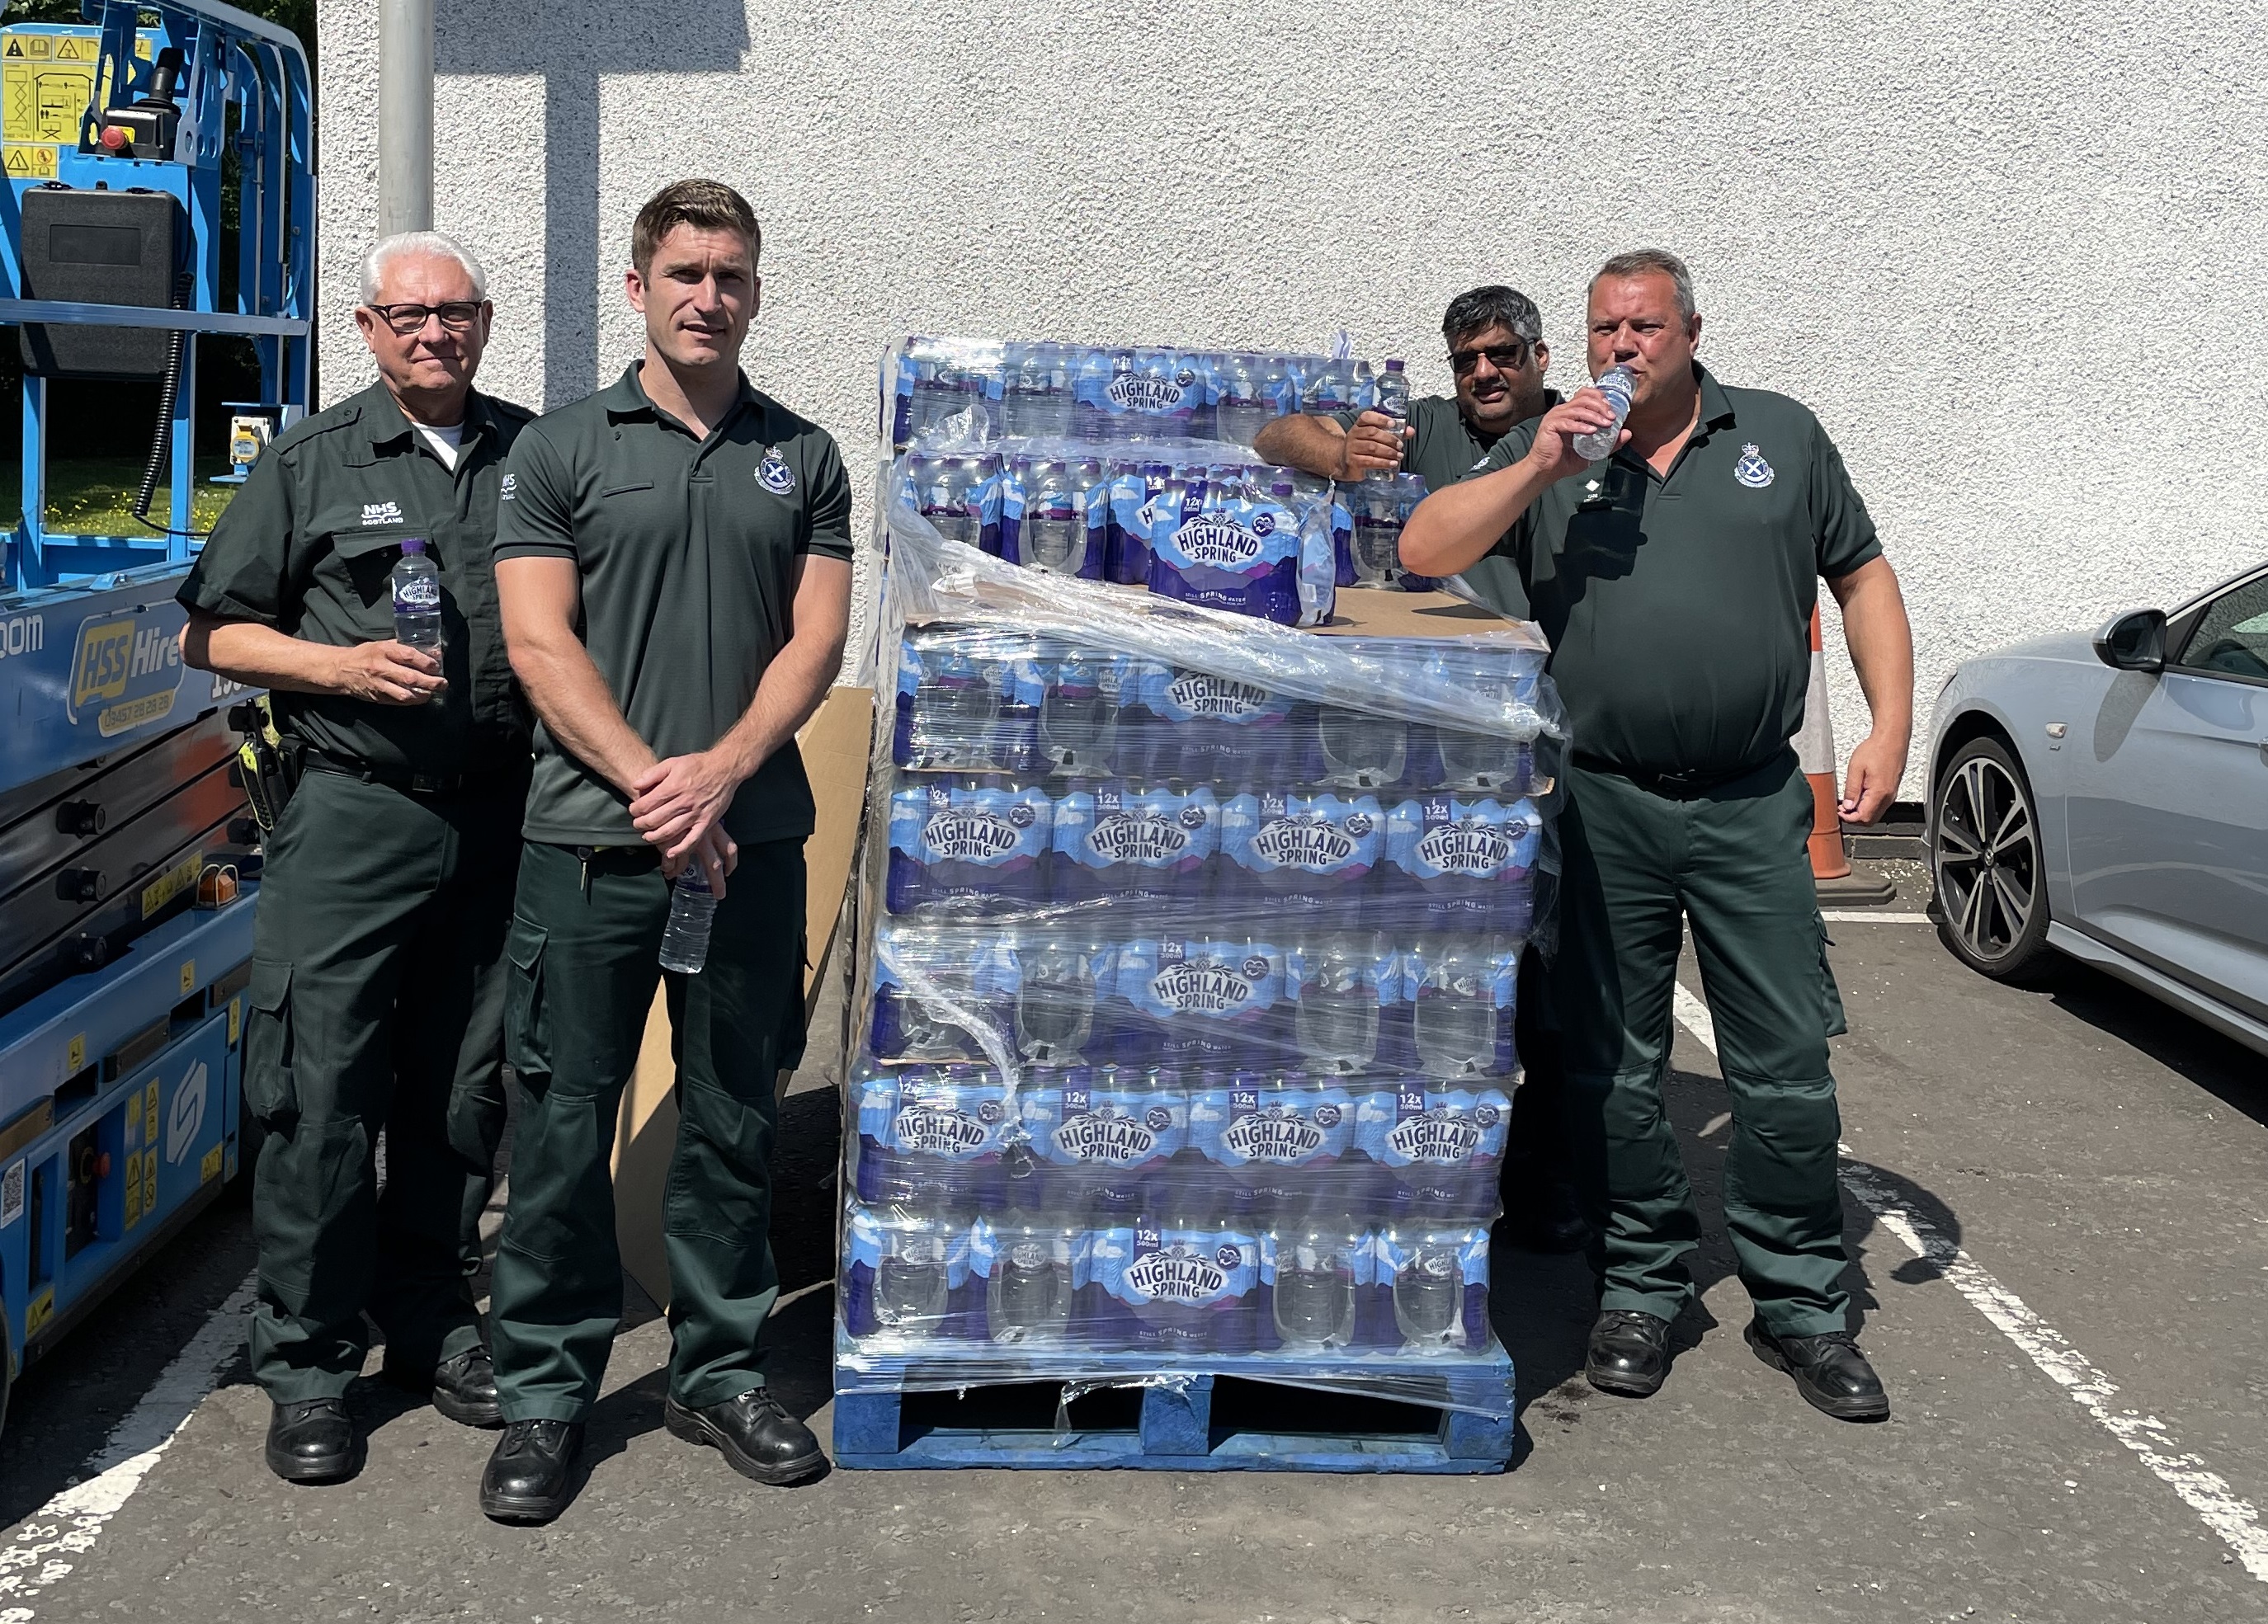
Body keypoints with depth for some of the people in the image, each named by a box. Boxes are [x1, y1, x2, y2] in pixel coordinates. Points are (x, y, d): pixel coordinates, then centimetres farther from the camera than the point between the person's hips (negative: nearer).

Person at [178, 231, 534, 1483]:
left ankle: (432, 1323, 25)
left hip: (501, 817, 3)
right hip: (355, 812, -2)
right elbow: (212, 631, 6)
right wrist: (344, 666, -9)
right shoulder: (312, 462, 6)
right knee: (322, 1088, -4)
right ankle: (306, 1361, 8)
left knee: (465, 1086, 10)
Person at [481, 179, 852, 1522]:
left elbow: (817, 639, 3)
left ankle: (721, 1371, 23)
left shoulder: (802, 457, 11)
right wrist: (649, 783, -13)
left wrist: (721, 772, -12)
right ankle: (546, 1392, 14)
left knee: (737, 1118, 9)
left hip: (751, 838, 2)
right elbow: (540, 643, -2)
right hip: (591, 842, -2)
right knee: (565, 1120, 1)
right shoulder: (563, 450, 5)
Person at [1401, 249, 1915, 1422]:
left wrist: (1890, 730, 1)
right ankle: (1640, 1289, 21)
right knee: (1614, 1069, 7)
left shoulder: (1782, 436, 9)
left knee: (1787, 1065, 1)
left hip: (1751, 807, 0)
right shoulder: (1550, 453, 8)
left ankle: (1802, 1307, 14)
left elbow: (1864, 578, 12)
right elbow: (1423, 553, -2)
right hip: (1604, 808, 0)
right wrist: (1537, 471, -13)